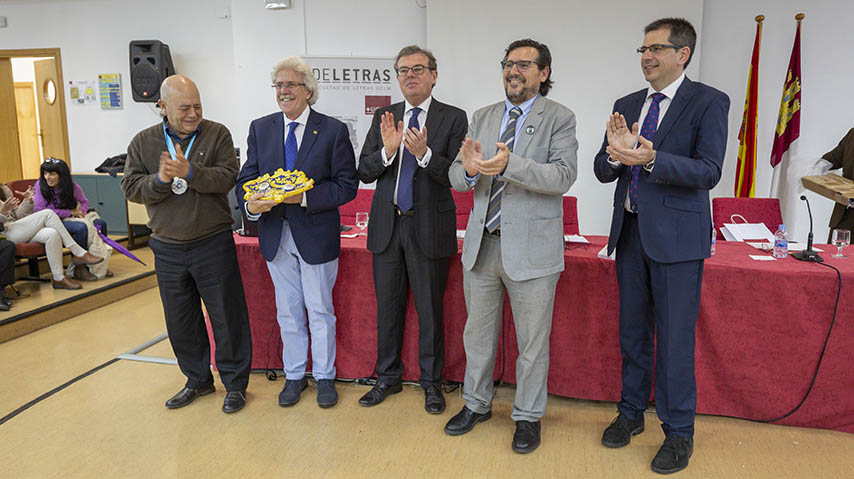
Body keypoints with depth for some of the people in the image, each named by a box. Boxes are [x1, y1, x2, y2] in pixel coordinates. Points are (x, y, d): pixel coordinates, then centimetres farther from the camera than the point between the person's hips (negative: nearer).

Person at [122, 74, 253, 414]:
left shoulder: (217, 134, -3)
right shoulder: (143, 142, 4)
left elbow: (227, 177, -15)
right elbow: (131, 188, -3)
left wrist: (189, 172, -28)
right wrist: (160, 180, -21)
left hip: (213, 244, -3)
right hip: (167, 249, 4)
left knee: (227, 316, 4)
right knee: (180, 322, 15)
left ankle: (235, 383, 20)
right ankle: (198, 380, 33)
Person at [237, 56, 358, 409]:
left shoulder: (333, 131, -6)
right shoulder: (260, 128, 6)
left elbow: (347, 185, -9)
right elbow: (246, 178, 4)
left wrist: (305, 197, -22)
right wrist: (251, 204, -19)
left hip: (316, 236, -3)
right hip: (275, 236, 4)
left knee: (320, 311, 9)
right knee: (288, 312, 15)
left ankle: (324, 377, 27)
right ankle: (294, 376, 32)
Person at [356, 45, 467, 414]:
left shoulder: (453, 118, -1)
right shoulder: (383, 117, 9)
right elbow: (363, 171, 3)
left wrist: (424, 153, -25)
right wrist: (387, 151, -16)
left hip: (429, 227, -3)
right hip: (386, 225, 4)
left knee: (429, 311, 7)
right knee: (388, 308, 14)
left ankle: (431, 382, 25)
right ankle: (388, 377, 31)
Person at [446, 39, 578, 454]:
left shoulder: (559, 119, -3)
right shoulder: (483, 117, 10)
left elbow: (563, 176, -18)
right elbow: (455, 178, 6)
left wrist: (510, 165, -32)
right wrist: (468, 169, -19)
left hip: (531, 248, -4)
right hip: (481, 244, 5)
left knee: (532, 341, 9)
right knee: (477, 333, 17)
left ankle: (528, 416, 29)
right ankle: (476, 404, 37)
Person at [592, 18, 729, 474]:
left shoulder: (709, 102, -5)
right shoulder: (626, 105, 11)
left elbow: (708, 172, -16)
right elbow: (602, 171, 5)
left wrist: (651, 159, -30)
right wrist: (616, 152, -17)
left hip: (676, 235, -5)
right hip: (630, 231, 5)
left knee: (675, 339, 2)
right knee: (632, 332, 16)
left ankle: (679, 432, 20)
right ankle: (631, 413, 33)